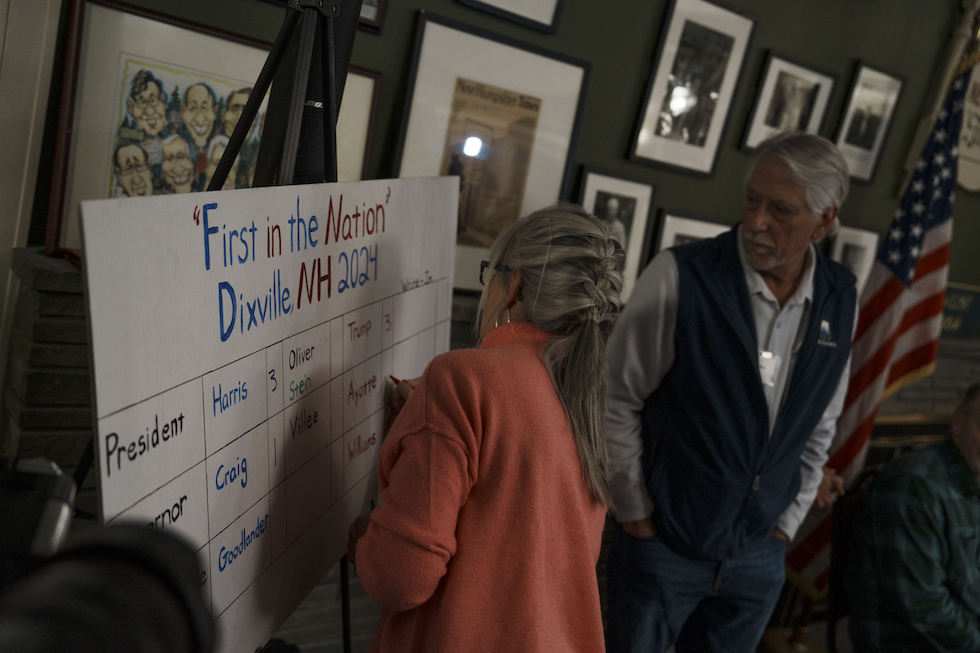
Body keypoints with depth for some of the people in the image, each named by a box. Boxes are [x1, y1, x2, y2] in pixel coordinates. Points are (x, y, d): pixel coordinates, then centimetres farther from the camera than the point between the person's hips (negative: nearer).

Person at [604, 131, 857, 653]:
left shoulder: (841, 302, -4)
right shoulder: (679, 276, -19)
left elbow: (820, 427, 9)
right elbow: (617, 398, -11)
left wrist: (787, 521, 9)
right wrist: (636, 513, -6)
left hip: (761, 554, 4)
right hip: (662, 542, -3)